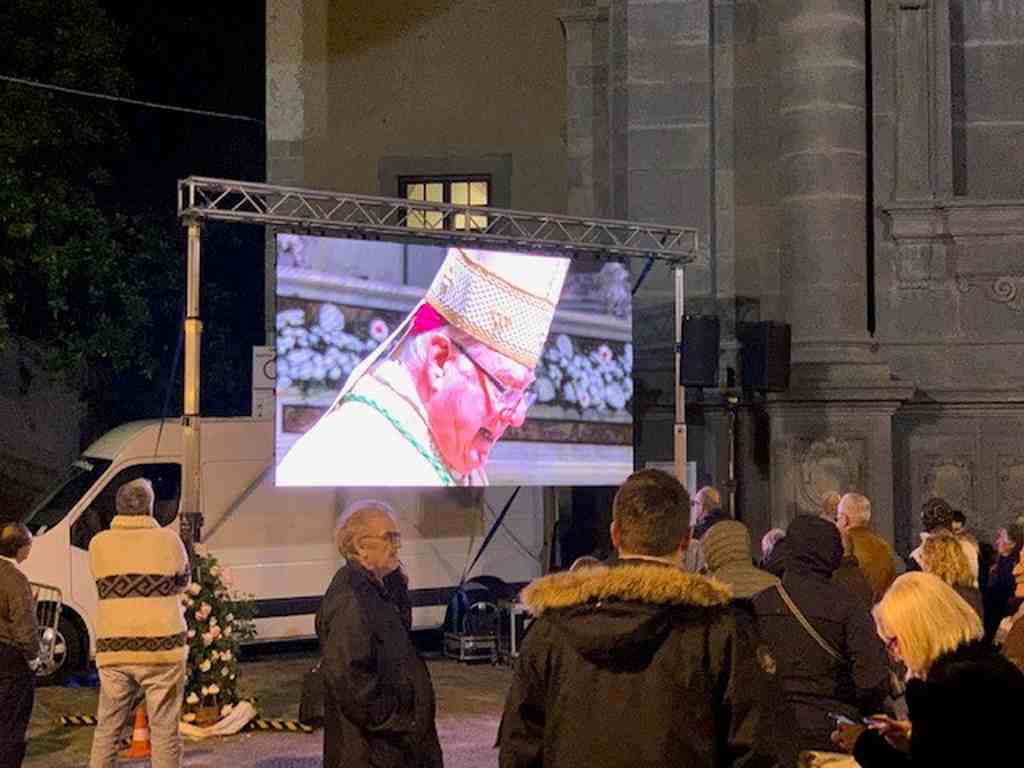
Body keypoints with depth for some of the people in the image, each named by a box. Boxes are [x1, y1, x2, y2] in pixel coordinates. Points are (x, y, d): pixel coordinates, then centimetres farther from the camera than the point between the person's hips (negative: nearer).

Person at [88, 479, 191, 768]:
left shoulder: (99, 543, 2)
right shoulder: (168, 540, -2)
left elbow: (105, 584, 12)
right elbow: (184, 582, 12)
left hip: (113, 648, 2)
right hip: (162, 647, -2)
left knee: (107, 728, 11)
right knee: (164, 730, 3)